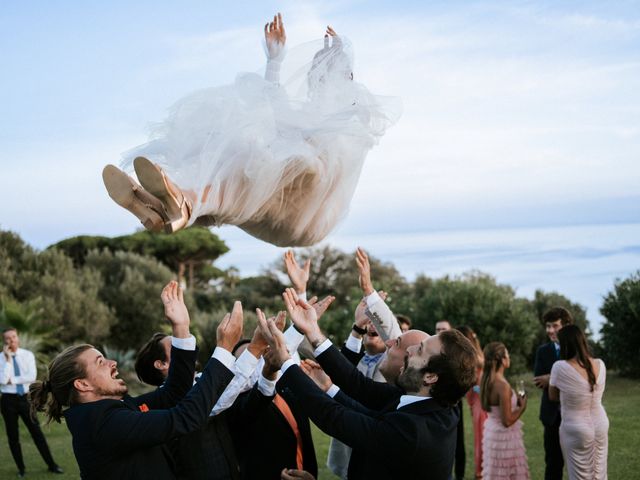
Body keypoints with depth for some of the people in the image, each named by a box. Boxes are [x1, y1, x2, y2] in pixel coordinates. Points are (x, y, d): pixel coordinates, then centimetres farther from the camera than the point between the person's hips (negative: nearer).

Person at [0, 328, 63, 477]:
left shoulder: (27, 355, -1)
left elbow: (32, 377, -13)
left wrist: (12, 380, -14)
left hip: (25, 398, 0)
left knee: (37, 432, 2)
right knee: (13, 436, 7)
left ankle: (51, 465, 8)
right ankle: (21, 469, 19)